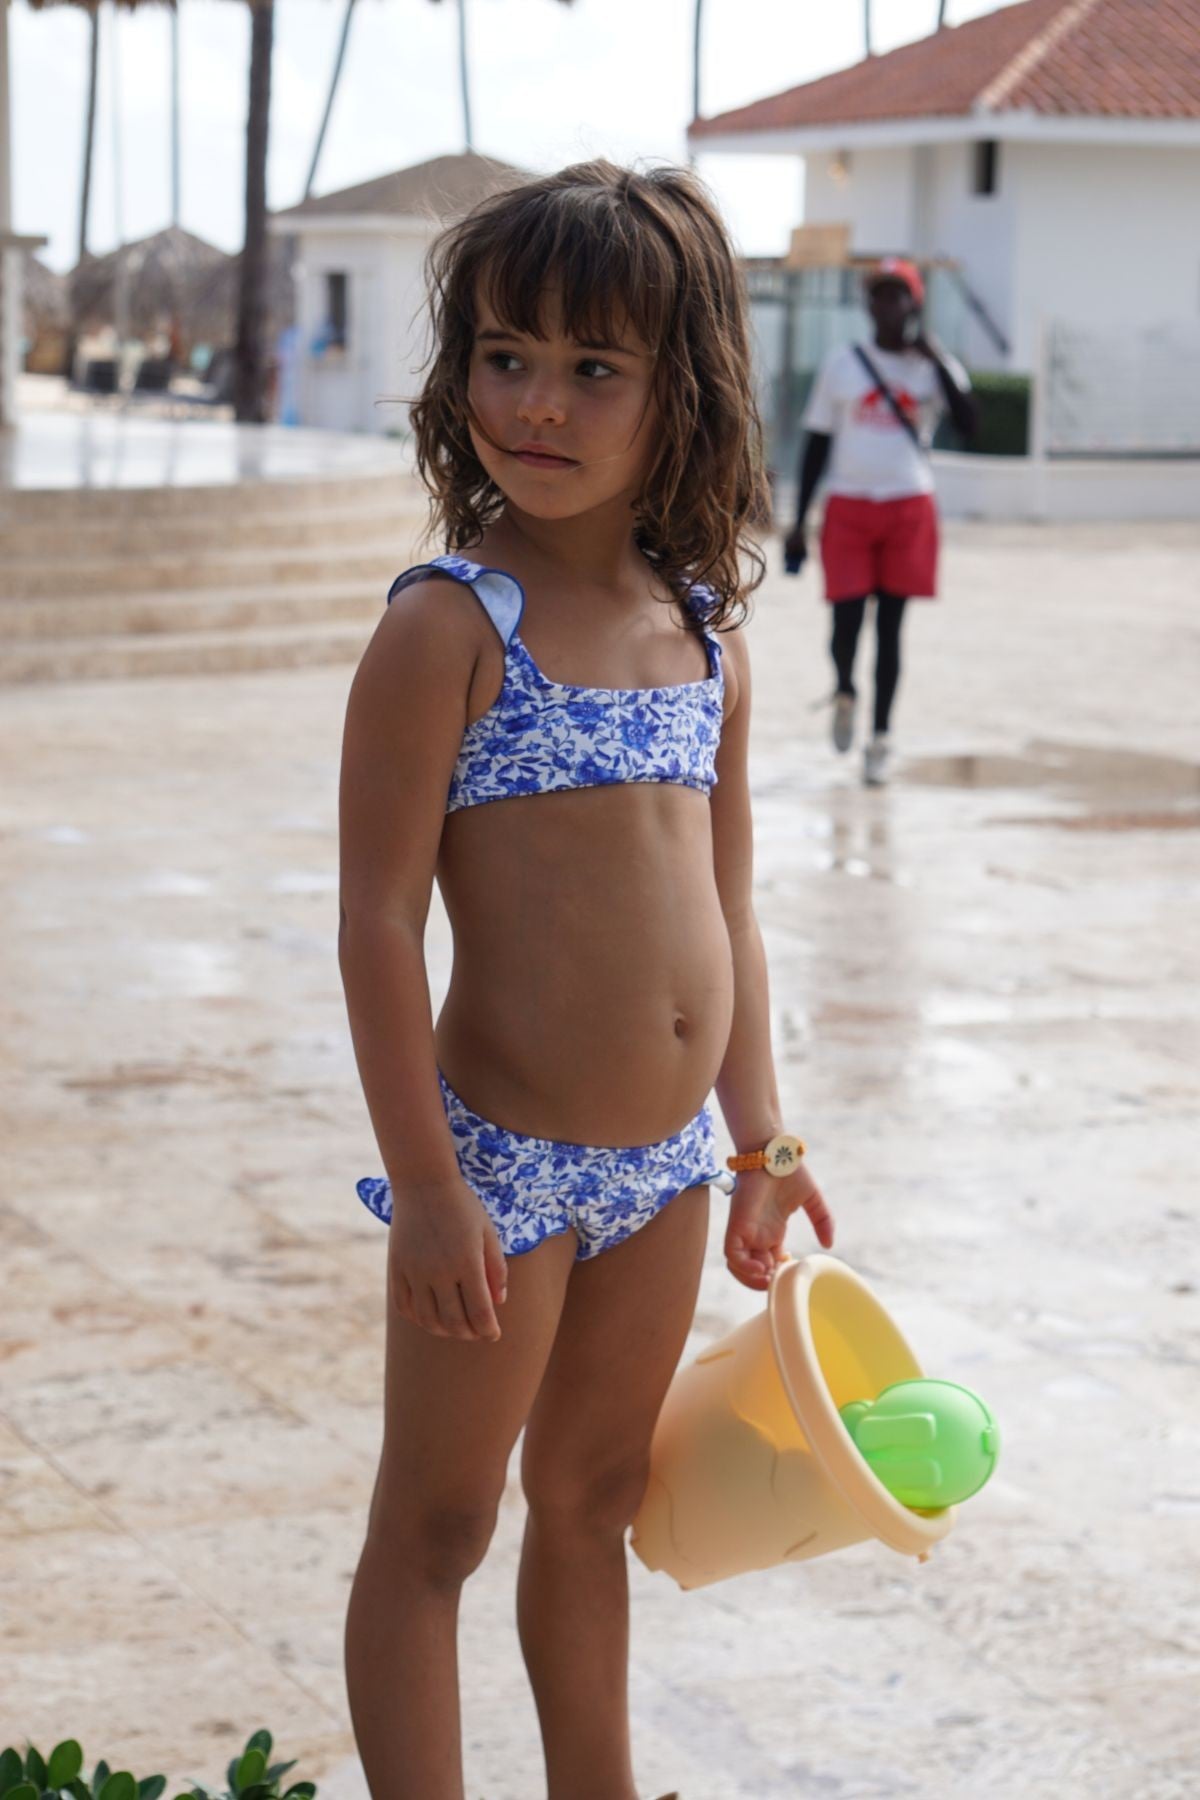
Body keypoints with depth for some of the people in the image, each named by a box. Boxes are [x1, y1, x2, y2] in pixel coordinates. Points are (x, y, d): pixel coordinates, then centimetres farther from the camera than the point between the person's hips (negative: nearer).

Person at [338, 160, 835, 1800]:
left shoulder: (705, 634, 4)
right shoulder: (450, 625, -15)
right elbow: (379, 921, -16)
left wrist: (760, 1139, 14)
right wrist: (426, 1184, -18)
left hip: (663, 1166, 6)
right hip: (503, 1160, -6)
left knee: (593, 1500, 21)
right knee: (435, 1529, 7)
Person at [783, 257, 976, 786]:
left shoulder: (934, 366, 4)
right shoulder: (841, 365, 6)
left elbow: (967, 422, -13)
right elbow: (817, 444, 9)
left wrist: (936, 360, -17)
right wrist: (798, 523, 6)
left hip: (908, 509, 0)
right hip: (848, 507, 0)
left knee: (889, 626, 2)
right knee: (846, 622, -6)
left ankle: (879, 739, 11)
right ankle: (845, 692, 27)